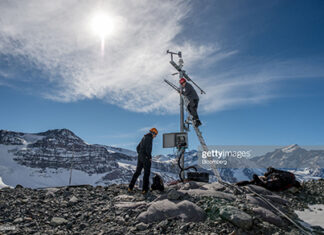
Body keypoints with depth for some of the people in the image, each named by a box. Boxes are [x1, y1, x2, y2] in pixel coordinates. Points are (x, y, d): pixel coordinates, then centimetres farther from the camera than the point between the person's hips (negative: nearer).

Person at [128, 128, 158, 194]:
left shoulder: (144, 138, 19)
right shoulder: (149, 137, -11)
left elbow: (137, 148, 23)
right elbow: (148, 148, -23)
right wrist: (150, 157, -12)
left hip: (140, 157, 8)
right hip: (146, 158, -8)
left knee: (137, 172, 14)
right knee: (146, 173, 1)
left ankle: (130, 187, 15)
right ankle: (145, 189, 2)